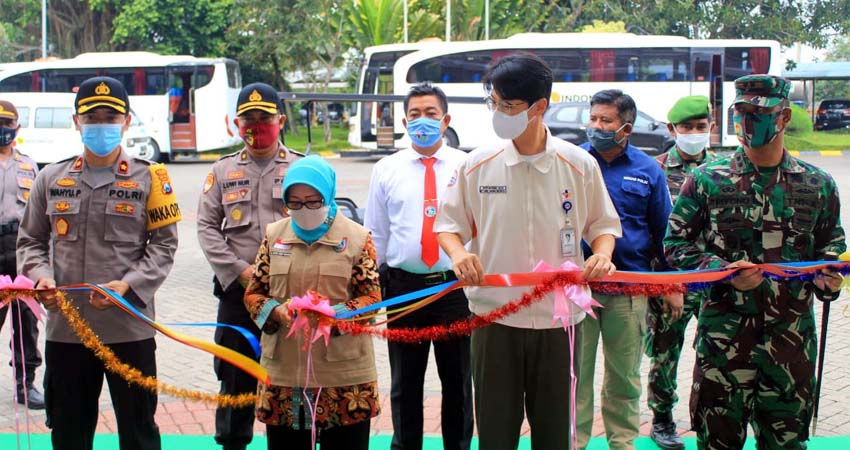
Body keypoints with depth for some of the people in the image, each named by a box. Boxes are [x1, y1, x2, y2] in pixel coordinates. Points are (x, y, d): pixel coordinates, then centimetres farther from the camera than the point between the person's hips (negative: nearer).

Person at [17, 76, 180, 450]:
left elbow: (163, 244, -1)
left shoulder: (148, 179, 1)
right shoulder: (51, 179, 8)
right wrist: (40, 275, -8)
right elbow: (30, 241, 13)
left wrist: (129, 285, -15)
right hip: (64, 328, 3)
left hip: (129, 327, -2)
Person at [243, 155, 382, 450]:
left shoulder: (357, 237, 0)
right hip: (283, 370, 3)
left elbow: (371, 297, -2)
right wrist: (275, 311, -12)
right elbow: (253, 294, 10)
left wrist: (333, 314, -20)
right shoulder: (274, 235, 9)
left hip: (343, 372, -2)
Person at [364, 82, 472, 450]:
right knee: (405, 384, 10)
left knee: (457, 382, 10)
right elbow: (375, 234, 9)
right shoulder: (386, 170, 4)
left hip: (455, 285, -1)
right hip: (402, 286, 1)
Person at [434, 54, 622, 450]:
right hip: (494, 315, 0)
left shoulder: (580, 165, -3)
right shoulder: (478, 164, -3)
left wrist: (602, 253, -12)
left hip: (557, 317, 0)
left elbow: (602, 223, 9)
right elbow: (449, 223, 6)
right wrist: (458, 253, -14)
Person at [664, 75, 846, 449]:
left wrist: (827, 278, -6)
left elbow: (832, 249, 16)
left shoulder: (818, 186, 7)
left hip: (792, 333, 2)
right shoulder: (706, 180, 1)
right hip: (724, 331, -2)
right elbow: (676, 244, 1)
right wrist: (725, 273, -14)